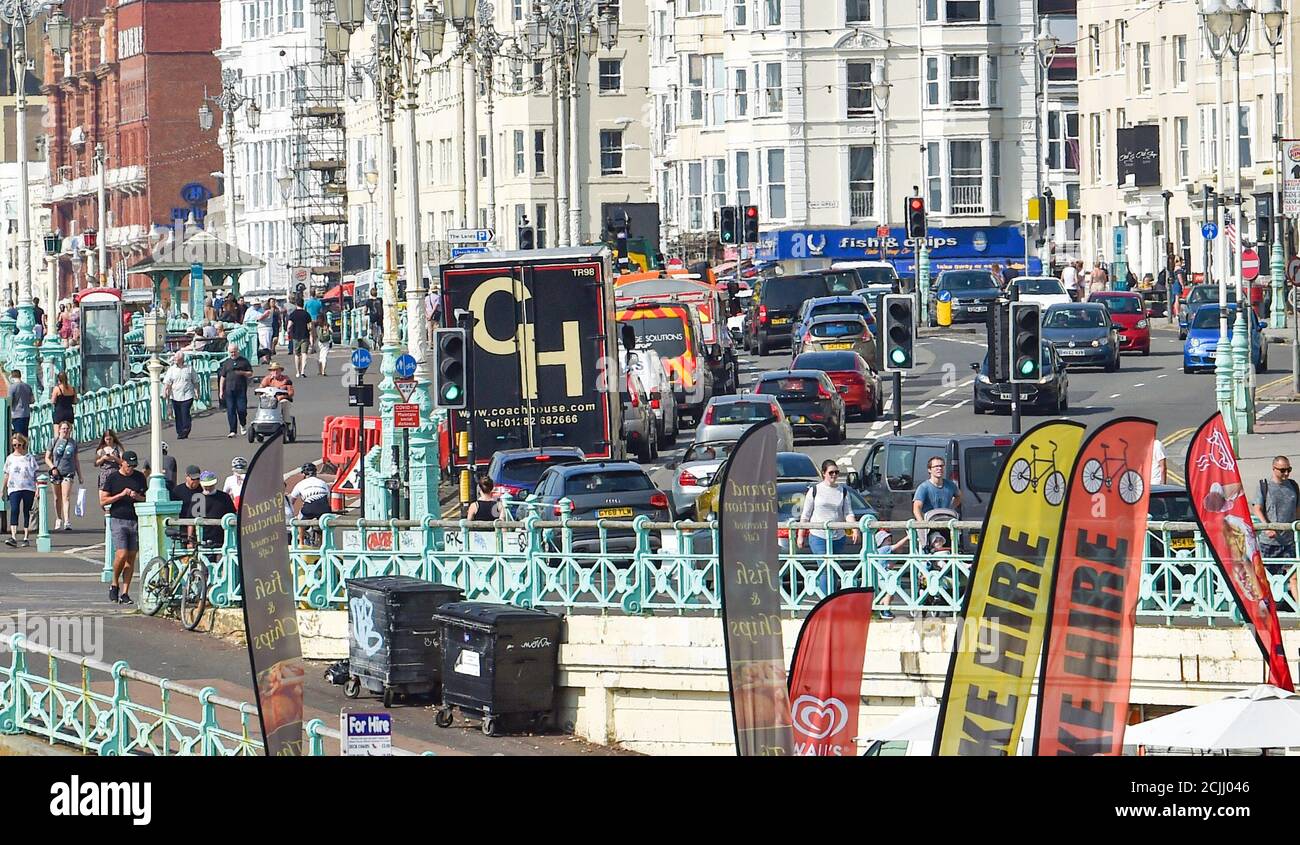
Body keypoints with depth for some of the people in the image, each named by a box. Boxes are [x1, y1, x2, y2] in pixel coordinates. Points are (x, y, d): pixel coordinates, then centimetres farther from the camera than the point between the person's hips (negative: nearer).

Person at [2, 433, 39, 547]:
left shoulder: (30, 458, 5)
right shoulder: (10, 458, 11)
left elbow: (36, 474, 4)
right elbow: (6, 475, 15)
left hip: (29, 489, -1)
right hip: (14, 489, 1)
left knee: (27, 512, 3)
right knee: (14, 511, -15)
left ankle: (26, 538, 10)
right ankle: (13, 537, -23)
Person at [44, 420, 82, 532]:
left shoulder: (73, 443, 8)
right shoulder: (54, 442, 5)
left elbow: (76, 460, 13)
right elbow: (47, 458, 7)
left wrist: (79, 476, 13)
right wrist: (52, 467, -11)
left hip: (68, 473, -1)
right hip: (56, 473, 1)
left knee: (66, 498, -12)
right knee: (57, 498, 11)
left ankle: (67, 522, -20)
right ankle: (58, 519, 27)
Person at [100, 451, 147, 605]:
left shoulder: (140, 477, 11)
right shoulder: (112, 478, 1)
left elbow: (146, 498, 16)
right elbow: (103, 500, 0)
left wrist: (137, 497, -6)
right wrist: (121, 495, -12)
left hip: (135, 521, 3)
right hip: (118, 521, -3)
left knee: (131, 557, 1)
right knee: (121, 555, -15)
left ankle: (125, 593, 5)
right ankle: (114, 584, 9)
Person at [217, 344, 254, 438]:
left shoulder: (244, 361, 7)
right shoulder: (226, 363, 13)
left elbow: (250, 374, 8)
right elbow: (222, 377, 13)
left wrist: (242, 373, -13)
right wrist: (221, 390, 6)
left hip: (241, 390, -2)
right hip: (229, 390, 2)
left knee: (241, 409, -7)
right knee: (230, 411, -2)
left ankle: (243, 425, 20)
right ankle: (232, 431, 1)